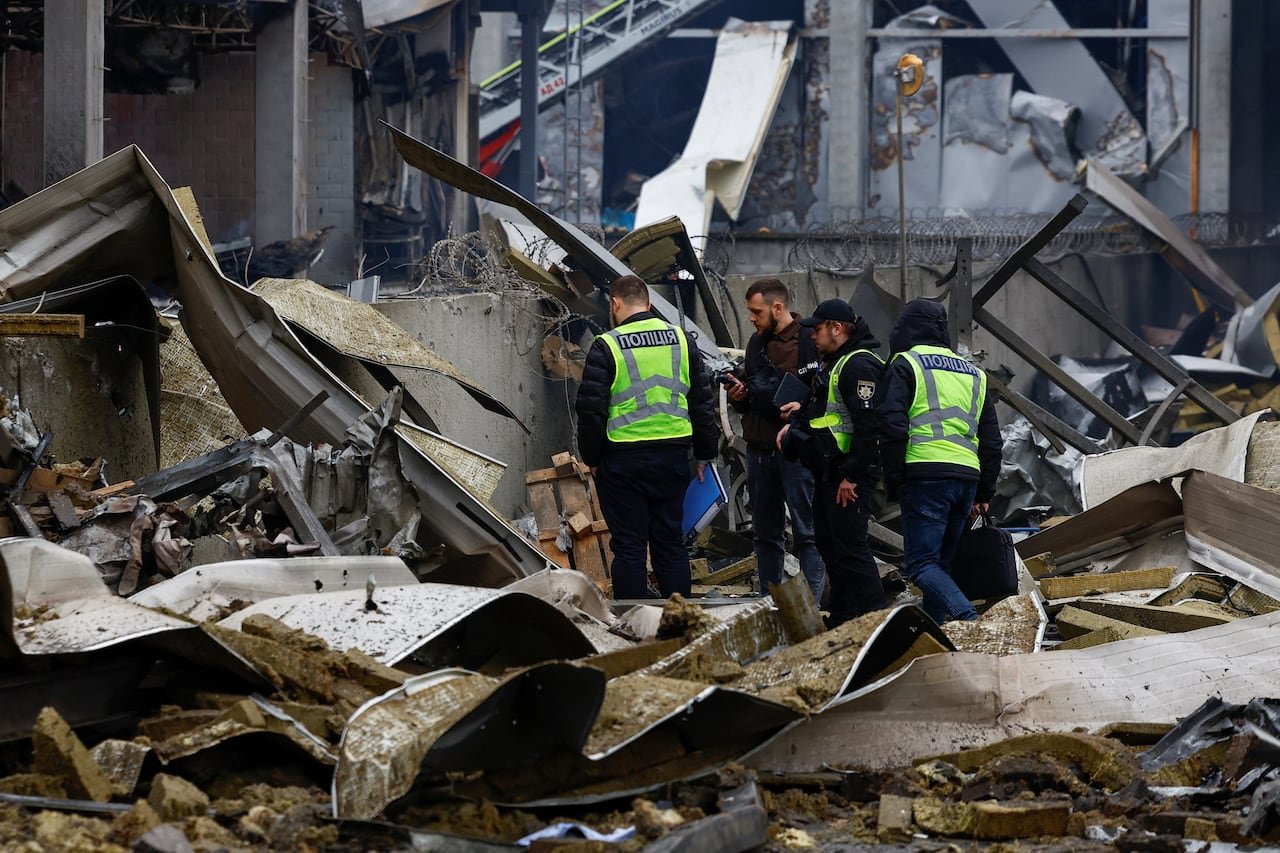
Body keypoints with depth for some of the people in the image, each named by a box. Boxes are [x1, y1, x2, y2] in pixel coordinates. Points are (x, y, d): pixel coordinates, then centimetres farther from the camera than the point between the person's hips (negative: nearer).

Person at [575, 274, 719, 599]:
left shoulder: (607, 347, -8)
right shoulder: (681, 340, 7)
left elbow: (590, 410, -9)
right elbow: (703, 402, 11)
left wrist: (591, 457, 3)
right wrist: (704, 453, 18)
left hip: (623, 460, -4)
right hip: (673, 457, 4)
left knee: (629, 546, 2)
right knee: (670, 541, 12)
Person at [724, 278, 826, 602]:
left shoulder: (809, 340, -9)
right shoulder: (757, 343, 16)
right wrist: (739, 396, 4)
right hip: (760, 448, 8)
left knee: (807, 531, -6)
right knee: (765, 532, 12)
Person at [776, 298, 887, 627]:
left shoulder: (858, 366, -16)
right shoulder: (833, 363, 19)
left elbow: (867, 424, -23)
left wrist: (852, 475, -24)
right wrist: (797, 421, 14)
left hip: (850, 473, -11)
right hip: (829, 472, 11)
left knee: (849, 545, -11)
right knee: (829, 542, 14)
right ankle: (841, 620, 21)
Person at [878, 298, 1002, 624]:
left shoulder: (906, 365, 4)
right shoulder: (973, 374, 23)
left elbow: (893, 427, -8)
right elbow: (991, 439, 23)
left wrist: (893, 483, -3)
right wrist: (984, 493, 26)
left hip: (925, 477, -6)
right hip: (967, 476, 6)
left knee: (921, 564, -9)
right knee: (941, 562, 16)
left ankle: (968, 617, -29)